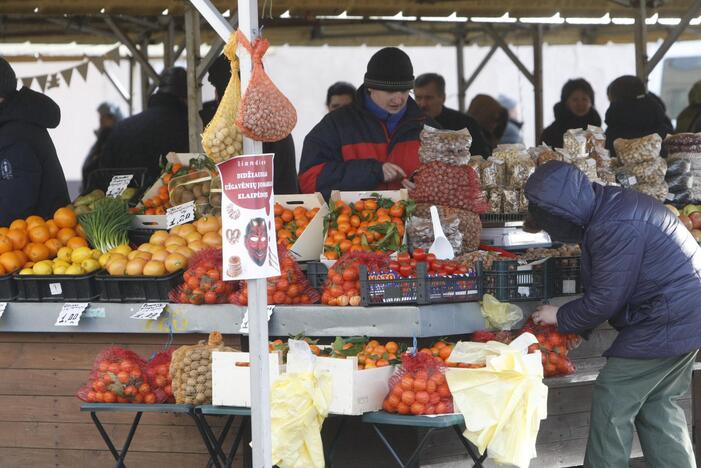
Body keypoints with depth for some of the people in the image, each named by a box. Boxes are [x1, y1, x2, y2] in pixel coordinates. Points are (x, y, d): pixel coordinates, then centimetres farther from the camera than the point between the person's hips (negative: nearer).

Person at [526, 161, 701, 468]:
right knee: (657, 406, 15)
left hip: (667, 324, -10)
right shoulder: (610, 206, 9)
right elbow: (606, 287, 18)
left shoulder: (615, 228, -24)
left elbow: (604, 299, -19)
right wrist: (578, 326, 14)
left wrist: (562, 318, -4)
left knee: (612, 402, -4)